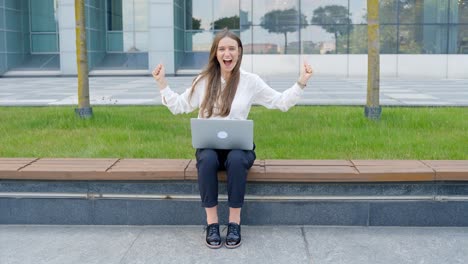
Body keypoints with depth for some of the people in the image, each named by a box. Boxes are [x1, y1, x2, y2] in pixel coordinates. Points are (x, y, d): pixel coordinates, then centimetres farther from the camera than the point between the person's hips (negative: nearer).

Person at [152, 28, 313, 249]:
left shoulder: (250, 81, 3)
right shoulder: (204, 80, 6)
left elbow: (281, 102, 5)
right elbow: (178, 106, 12)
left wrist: (301, 83, -6)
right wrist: (162, 84, 2)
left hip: (239, 145, -1)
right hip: (209, 145, 1)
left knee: (236, 159, -37)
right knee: (207, 159, -35)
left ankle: (234, 223, -24)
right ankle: (212, 223, -25)